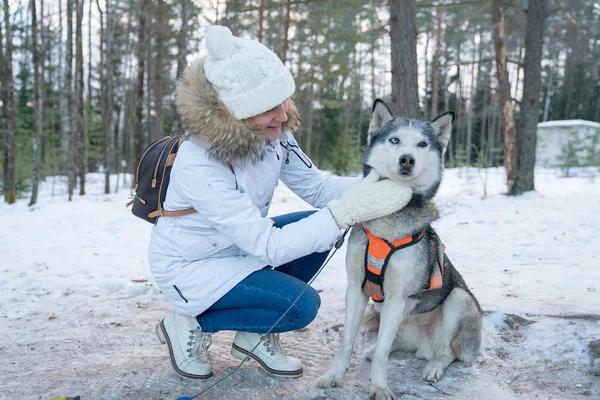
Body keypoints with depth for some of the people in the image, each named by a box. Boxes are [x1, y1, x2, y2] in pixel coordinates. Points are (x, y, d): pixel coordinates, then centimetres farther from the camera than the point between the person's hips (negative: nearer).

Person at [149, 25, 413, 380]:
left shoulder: (272, 134, -15)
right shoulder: (198, 166, -35)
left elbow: (316, 186, -7)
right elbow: (269, 246, -35)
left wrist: (371, 186, -24)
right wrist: (348, 210, -39)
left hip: (241, 245, 7)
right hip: (190, 266, -7)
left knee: (324, 227, -7)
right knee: (301, 305, -20)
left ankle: (256, 334, 7)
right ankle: (190, 325, 2)